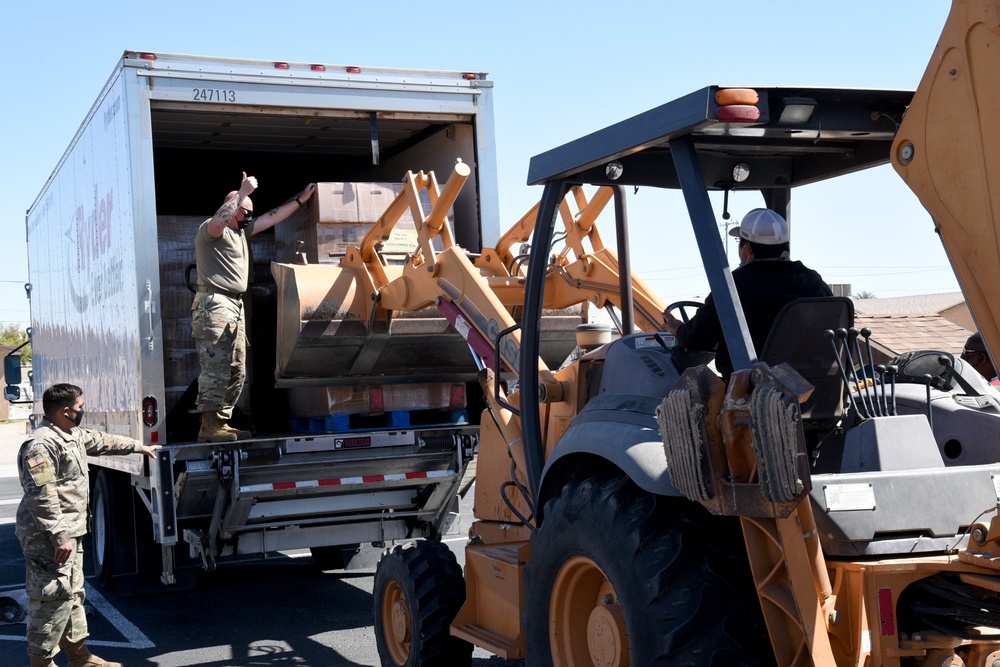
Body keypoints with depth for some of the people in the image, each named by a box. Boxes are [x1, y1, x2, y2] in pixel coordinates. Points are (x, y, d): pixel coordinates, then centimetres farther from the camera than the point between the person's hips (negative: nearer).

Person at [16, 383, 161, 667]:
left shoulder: (74, 435, 12)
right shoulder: (41, 444, -20)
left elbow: (103, 441, 32)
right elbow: (40, 495, -25)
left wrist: (138, 446, 42)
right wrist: (59, 535, -27)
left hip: (71, 532, 11)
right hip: (49, 538, -11)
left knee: (73, 596, 17)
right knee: (53, 600, -7)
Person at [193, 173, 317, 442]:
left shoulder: (241, 231, 22)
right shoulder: (210, 229, -5)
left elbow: (273, 217, 26)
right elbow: (218, 221, -30)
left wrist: (301, 199, 24)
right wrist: (243, 192, -25)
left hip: (234, 308, 10)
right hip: (214, 306, -10)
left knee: (236, 372, 9)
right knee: (216, 370, -13)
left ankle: (221, 424, 14)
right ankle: (208, 428, -12)